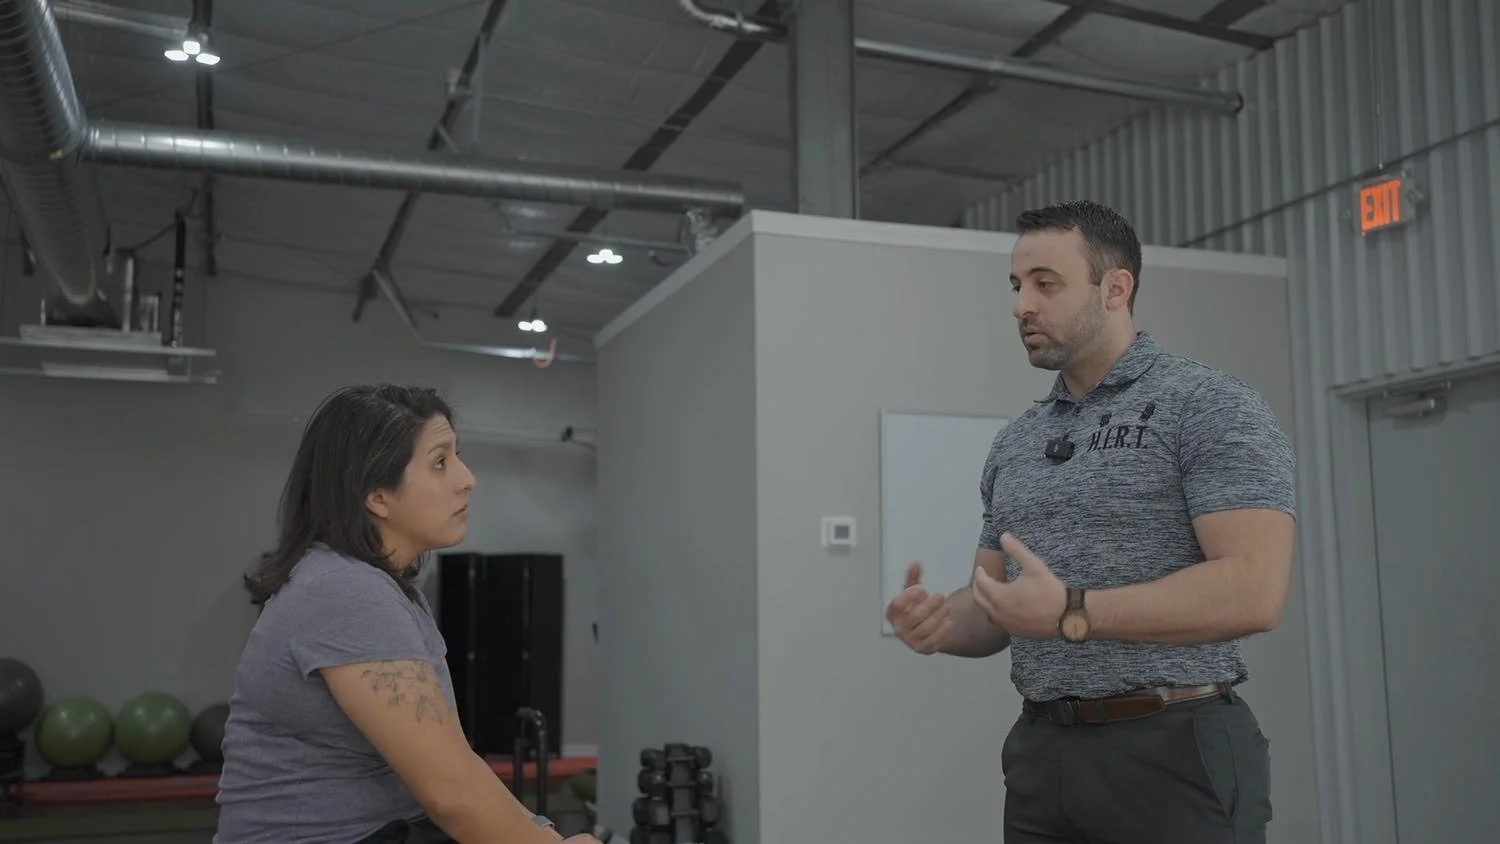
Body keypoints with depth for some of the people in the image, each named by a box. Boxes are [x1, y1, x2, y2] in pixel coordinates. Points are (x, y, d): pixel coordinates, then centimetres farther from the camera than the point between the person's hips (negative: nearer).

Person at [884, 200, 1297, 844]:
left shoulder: (1210, 407, -7)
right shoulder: (1013, 445, 13)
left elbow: (1253, 590, -18)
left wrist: (1071, 613, -22)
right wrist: (941, 623, -6)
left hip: (1176, 756, -6)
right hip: (1041, 757, 6)